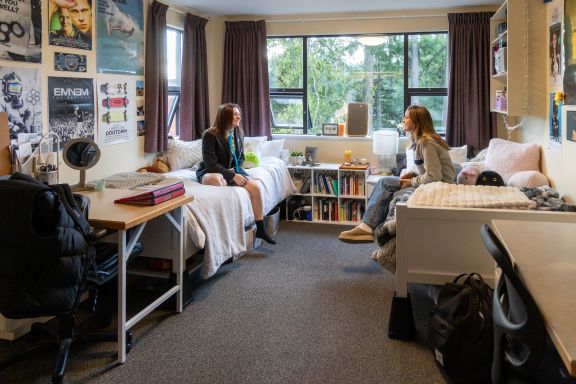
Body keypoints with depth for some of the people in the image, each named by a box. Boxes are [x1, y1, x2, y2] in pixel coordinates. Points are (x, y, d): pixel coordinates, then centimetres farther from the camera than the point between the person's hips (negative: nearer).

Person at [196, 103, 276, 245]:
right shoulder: (210, 135, -18)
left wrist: (235, 170, -9)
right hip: (209, 173, -6)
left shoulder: (238, 133, 1)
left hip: (233, 171, 6)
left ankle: (260, 229, -7)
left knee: (255, 187, -18)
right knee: (216, 179, -42)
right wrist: (233, 176, -25)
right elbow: (211, 164, -21)